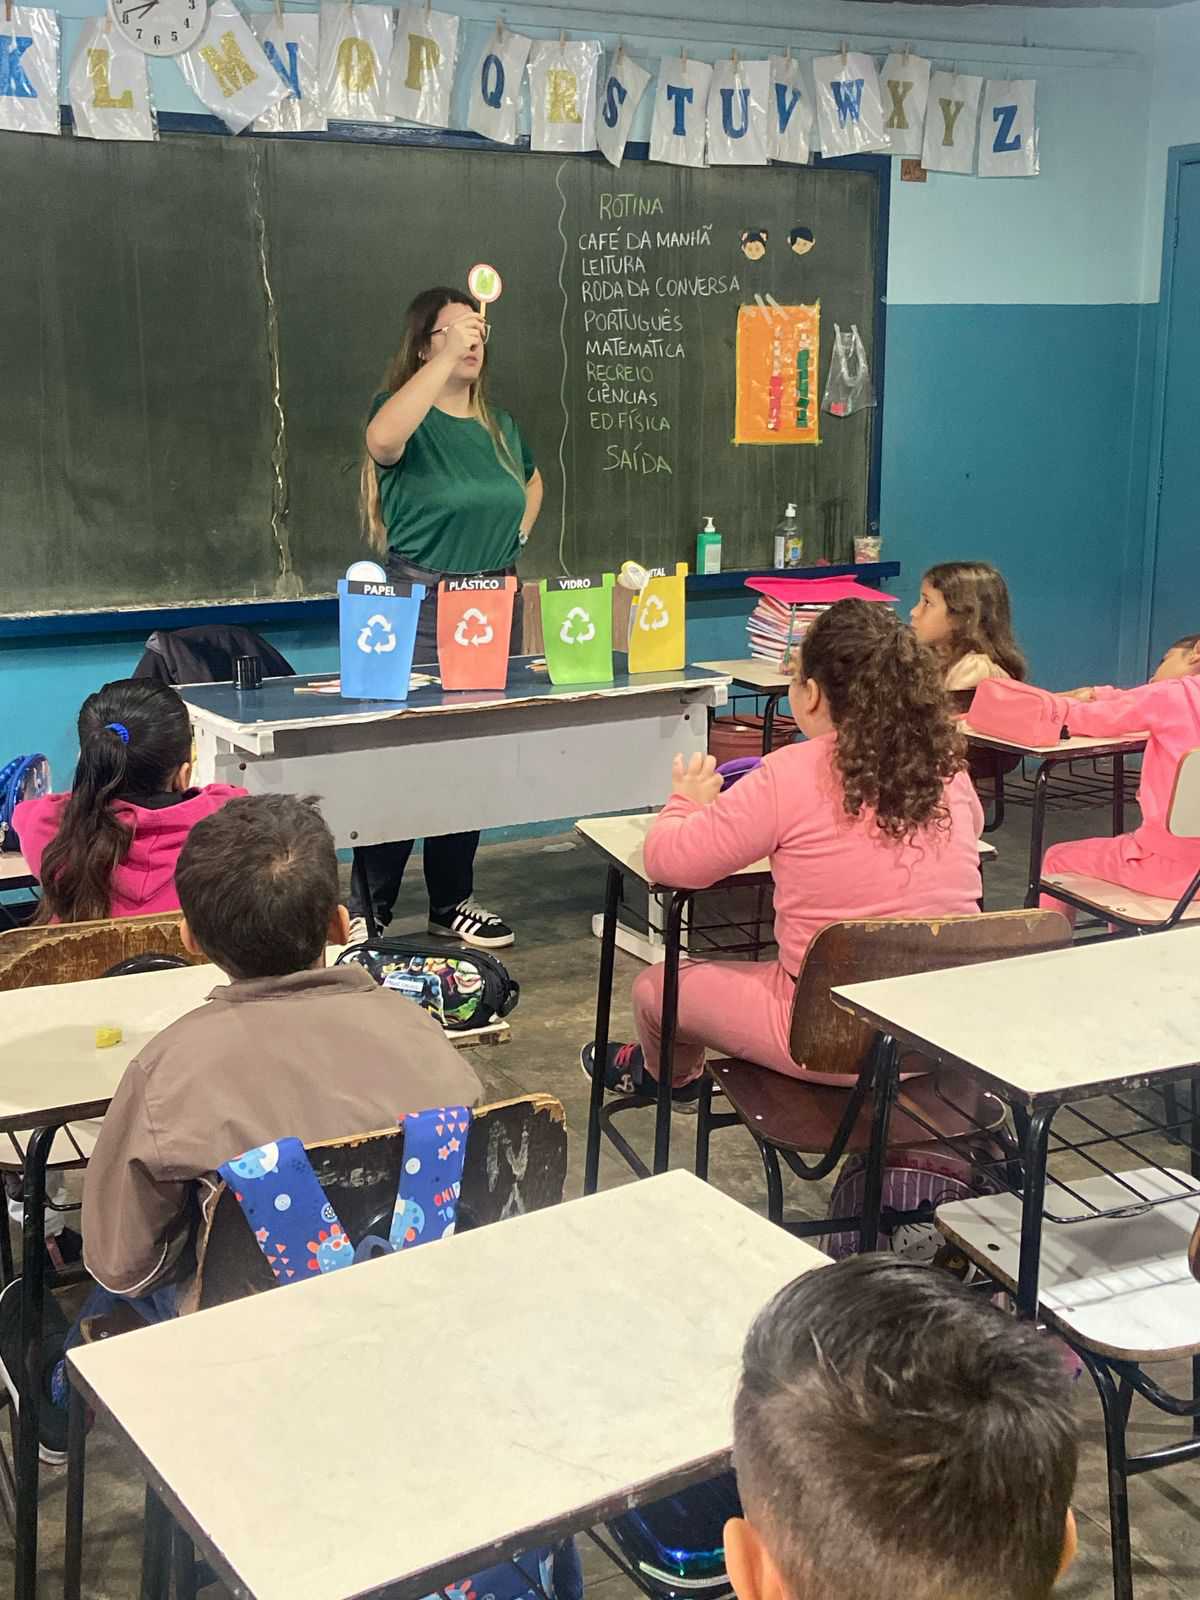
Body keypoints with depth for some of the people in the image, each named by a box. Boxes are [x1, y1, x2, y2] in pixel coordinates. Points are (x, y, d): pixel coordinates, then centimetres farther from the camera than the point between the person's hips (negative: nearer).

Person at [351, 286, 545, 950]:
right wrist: (447, 357, -35)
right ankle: (367, 914, 2)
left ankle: (452, 902, 23)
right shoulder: (407, 411, -7)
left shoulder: (499, 425, 13)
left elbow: (531, 481, 34)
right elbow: (382, 440, -33)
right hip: (420, 604, -6)